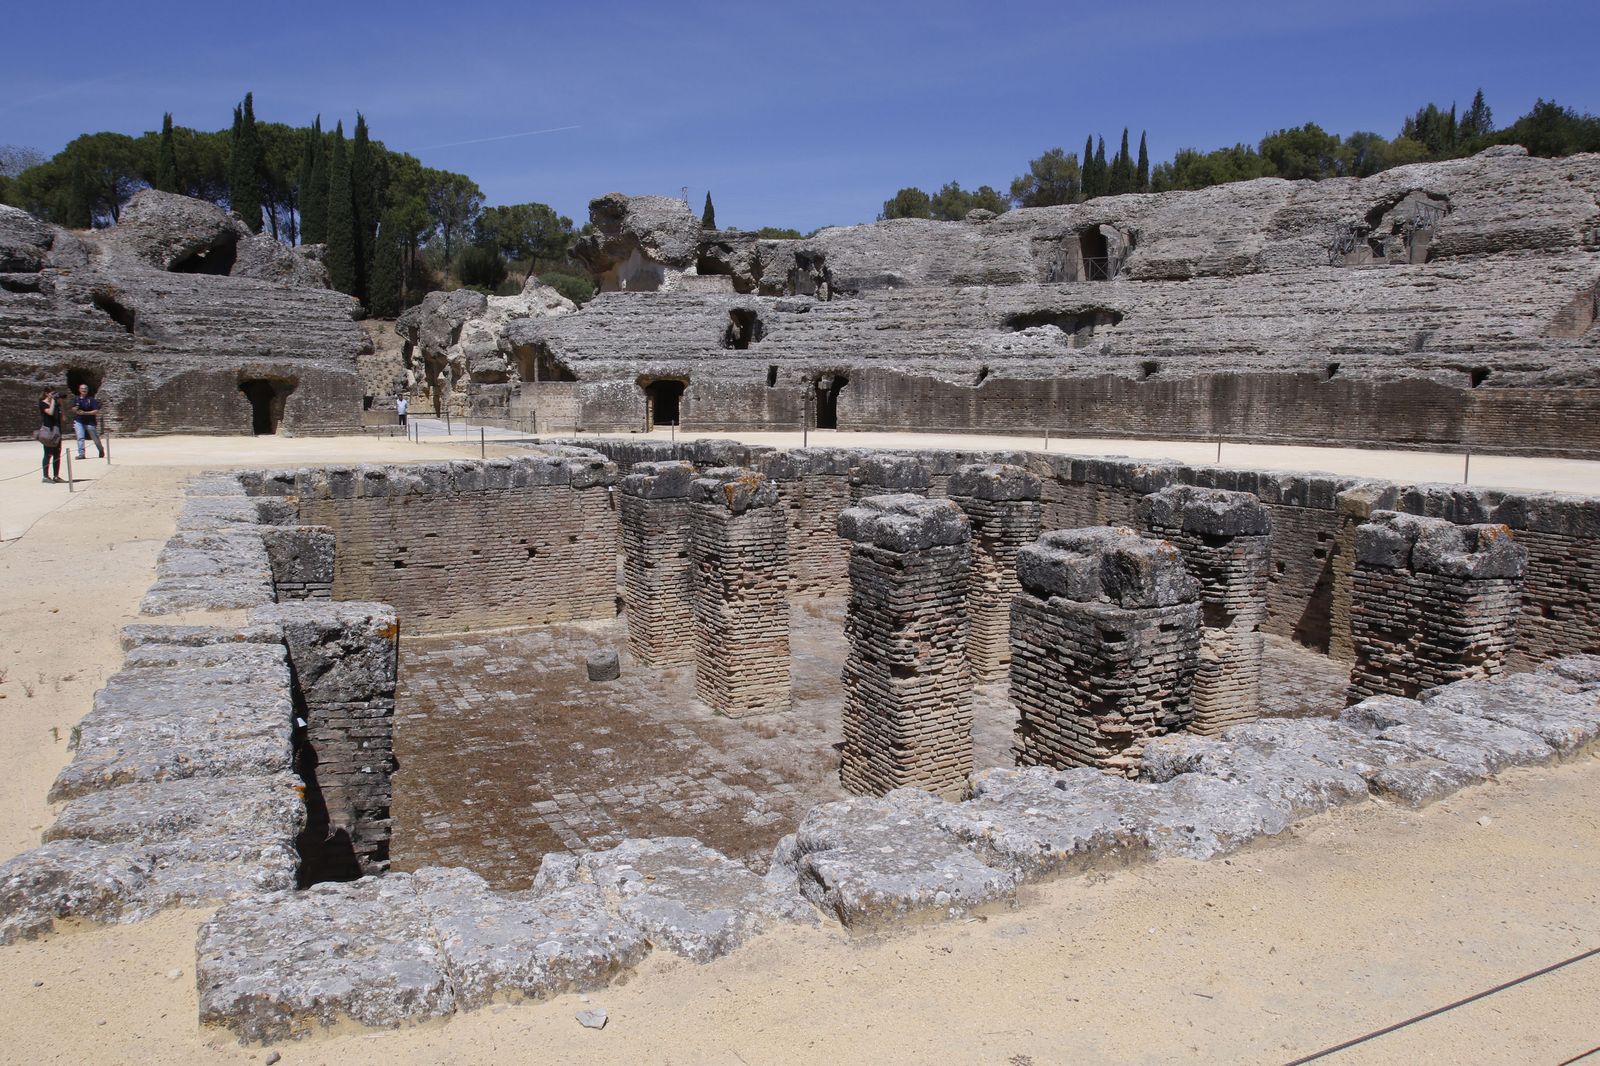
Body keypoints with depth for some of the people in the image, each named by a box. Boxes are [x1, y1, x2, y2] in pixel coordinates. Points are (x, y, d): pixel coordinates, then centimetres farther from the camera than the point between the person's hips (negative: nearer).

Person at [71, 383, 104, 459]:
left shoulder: (91, 399, -6)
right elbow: (73, 410, 14)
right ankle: (81, 454, -12)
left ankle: (101, 450, 31)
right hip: (79, 421, 3)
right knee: (80, 438, -11)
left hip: (90, 421, -2)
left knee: (95, 438, 9)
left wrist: (85, 413, -19)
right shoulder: (76, 399, 7)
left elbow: (96, 411, -11)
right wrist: (76, 409, -10)